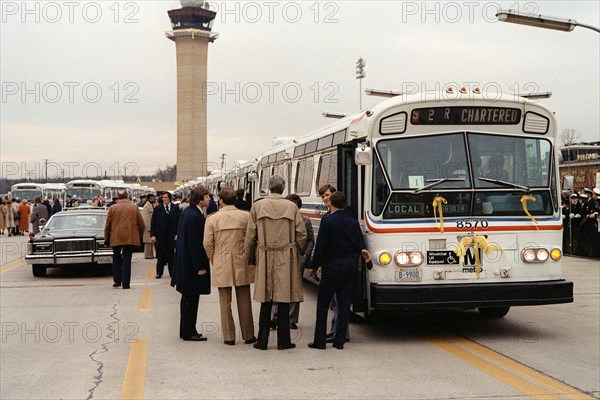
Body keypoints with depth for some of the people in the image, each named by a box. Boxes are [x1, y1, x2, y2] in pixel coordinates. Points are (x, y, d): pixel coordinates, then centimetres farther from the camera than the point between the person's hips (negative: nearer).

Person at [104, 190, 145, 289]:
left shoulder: (112, 208, 1)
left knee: (116, 259, 17)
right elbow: (141, 224, 3)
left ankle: (117, 281, 14)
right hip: (130, 239, 0)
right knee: (127, 260, 2)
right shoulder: (134, 207, 3)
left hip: (116, 238, 0)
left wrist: (106, 238, 12)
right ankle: (125, 283, -2)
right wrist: (140, 235, 17)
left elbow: (107, 225, 2)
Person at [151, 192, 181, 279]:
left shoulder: (175, 208, 3)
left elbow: (179, 222, 2)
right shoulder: (157, 209, 5)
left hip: (172, 235, 0)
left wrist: (177, 234, -5)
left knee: (171, 255, 5)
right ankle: (159, 273, 11)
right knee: (160, 255, 3)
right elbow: (153, 223, 3)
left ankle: (172, 272, 13)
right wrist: (152, 235, -5)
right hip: (160, 235, 0)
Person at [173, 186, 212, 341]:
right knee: (191, 298, -1)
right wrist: (200, 267, -18)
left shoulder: (187, 211, 9)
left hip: (185, 263, 10)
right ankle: (189, 332, 6)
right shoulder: (195, 216, -22)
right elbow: (195, 244, -22)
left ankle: (187, 331, 25)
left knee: (188, 298, 16)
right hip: (193, 264, -10)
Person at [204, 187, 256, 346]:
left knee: (225, 302, 7)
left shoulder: (212, 218, -3)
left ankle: (229, 337, 9)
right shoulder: (246, 216, -3)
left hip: (221, 265, -1)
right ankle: (248, 335, 15)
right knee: (244, 301, 9)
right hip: (242, 264, 1)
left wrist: (214, 261, 11)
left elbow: (208, 244, -4)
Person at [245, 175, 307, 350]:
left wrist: (248, 256, 15)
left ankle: (262, 341, 11)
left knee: (266, 301, 8)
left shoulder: (258, 206, -1)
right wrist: (296, 250, 19)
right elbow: (302, 234, 0)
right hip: (286, 258, -1)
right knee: (284, 300, 5)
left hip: (265, 257, 1)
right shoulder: (291, 206, -3)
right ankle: (283, 341, 9)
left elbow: (250, 234, 3)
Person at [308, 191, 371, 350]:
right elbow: (360, 243, -1)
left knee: (323, 304, 3)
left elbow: (320, 246, -10)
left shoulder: (327, 221, -10)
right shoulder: (353, 222, 7)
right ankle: (340, 341, 8)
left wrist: (315, 265, -4)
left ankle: (320, 340, 3)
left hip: (332, 266, -5)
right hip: (349, 266, 5)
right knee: (344, 304, 8)